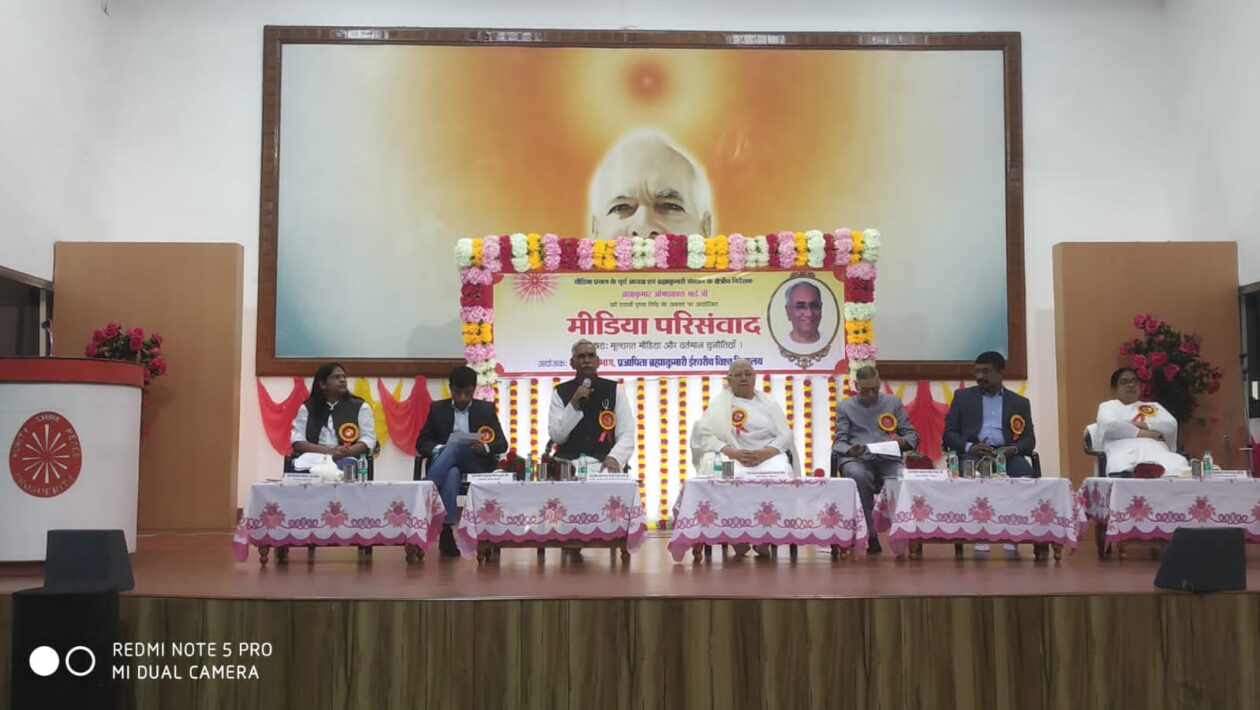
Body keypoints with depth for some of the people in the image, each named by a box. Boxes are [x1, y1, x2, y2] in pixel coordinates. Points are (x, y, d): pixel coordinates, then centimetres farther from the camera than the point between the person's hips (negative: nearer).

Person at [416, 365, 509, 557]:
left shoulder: (486, 409, 15)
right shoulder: (438, 408, 16)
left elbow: (502, 443, 6)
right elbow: (421, 442, 10)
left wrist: (485, 448, -18)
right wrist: (438, 449, -15)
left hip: (477, 465, 0)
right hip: (448, 465, 0)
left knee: (455, 447, -35)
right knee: (452, 474, -39)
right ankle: (446, 532, -49)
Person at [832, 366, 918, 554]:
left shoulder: (893, 403, 22)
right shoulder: (844, 407, 18)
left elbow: (912, 434, 18)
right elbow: (839, 442, 9)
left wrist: (903, 442, -7)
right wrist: (850, 450, -15)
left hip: (888, 458, 1)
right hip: (857, 460, -1)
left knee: (903, 480, -34)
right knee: (858, 476, -38)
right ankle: (870, 533, -30)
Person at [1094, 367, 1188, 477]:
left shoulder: (1154, 406, 36)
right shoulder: (1108, 406, 25)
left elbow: (1171, 426, 14)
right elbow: (1109, 425, 0)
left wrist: (1145, 425, 0)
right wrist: (1141, 433, -1)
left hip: (1157, 453, 3)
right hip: (1125, 454, -3)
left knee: (1179, 466, -36)